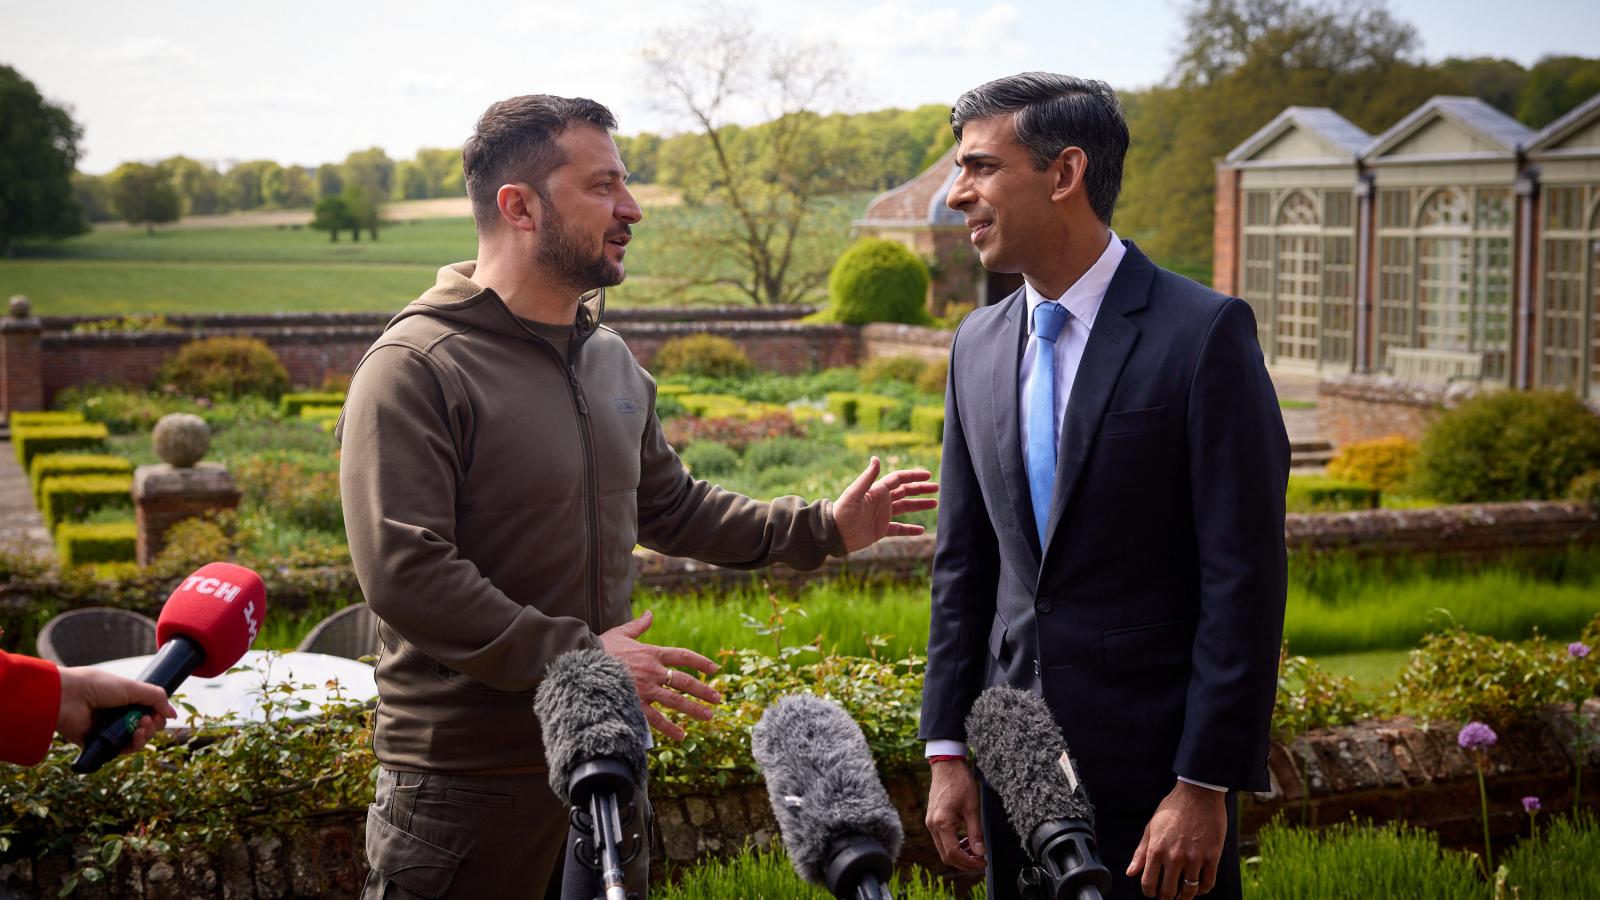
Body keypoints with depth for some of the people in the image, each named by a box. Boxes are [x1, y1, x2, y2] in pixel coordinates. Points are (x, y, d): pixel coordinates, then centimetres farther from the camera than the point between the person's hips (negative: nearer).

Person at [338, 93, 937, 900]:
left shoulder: (609, 358, 11)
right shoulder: (415, 369, -15)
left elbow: (670, 506, 22)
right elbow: (401, 573, -23)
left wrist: (821, 529, 15)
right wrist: (575, 654, -25)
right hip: (467, 787, -8)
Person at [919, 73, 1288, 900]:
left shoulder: (1205, 332, -11)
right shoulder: (978, 345, 7)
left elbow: (1245, 576, -13)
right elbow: (963, 563, 11)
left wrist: (1205, 786, -15)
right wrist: (947, 752, 7)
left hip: (1152, 766, -5)